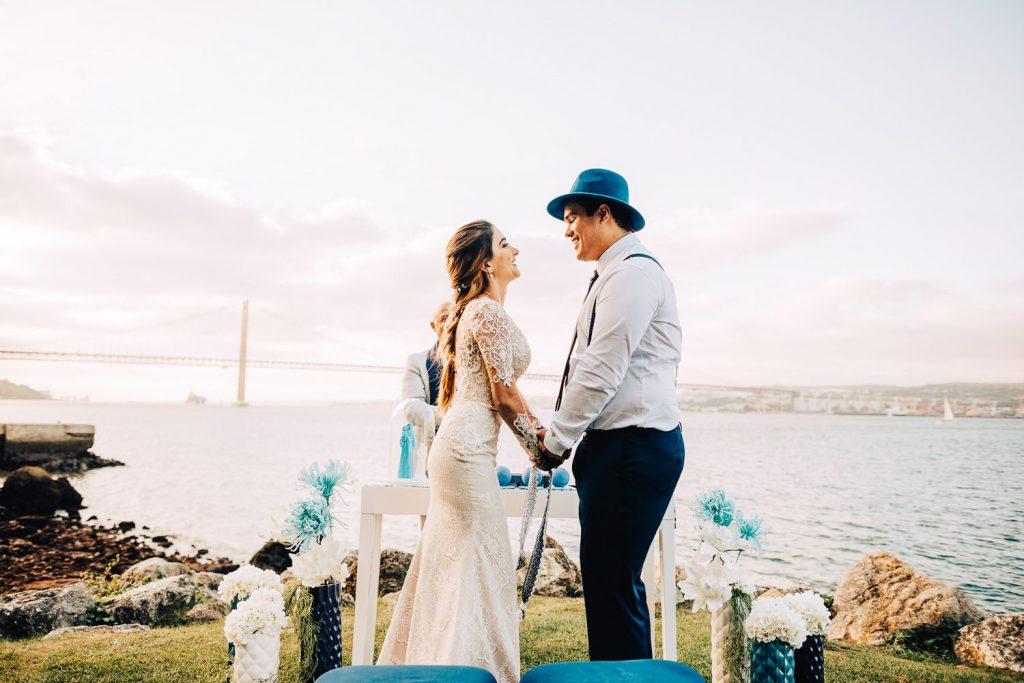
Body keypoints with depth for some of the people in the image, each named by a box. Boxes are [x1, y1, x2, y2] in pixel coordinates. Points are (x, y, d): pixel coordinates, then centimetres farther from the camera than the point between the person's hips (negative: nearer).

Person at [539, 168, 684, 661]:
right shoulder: (613, 276, 21)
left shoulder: (632, 272, -11)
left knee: (611, 583, -5)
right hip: (617, 446, 10)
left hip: (634, 448, -10)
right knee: (606, 579, 14)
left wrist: (556, 438, -7)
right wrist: (559, 432, 14)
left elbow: (601, 370, -17)